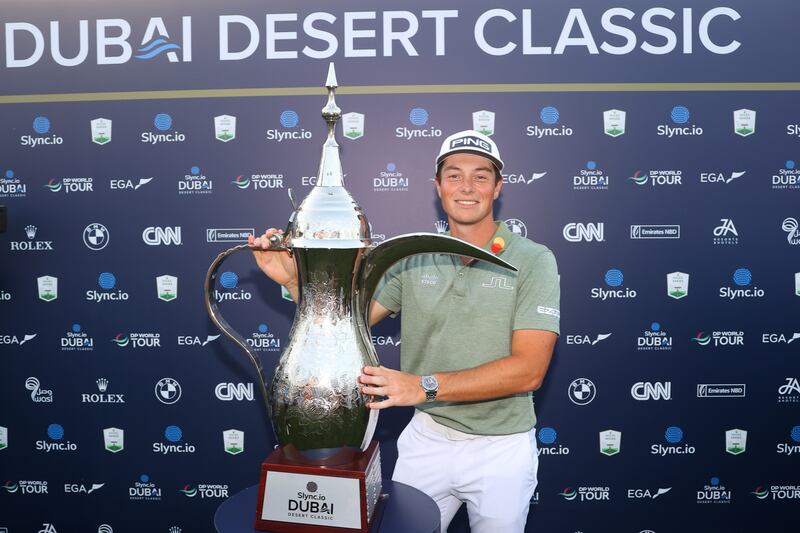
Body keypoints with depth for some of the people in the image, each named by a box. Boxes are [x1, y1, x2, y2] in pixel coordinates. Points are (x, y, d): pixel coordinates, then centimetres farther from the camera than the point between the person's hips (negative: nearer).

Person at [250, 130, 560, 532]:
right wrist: (292, 279, -17)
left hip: (500, 449, -2)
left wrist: (425, 386, -27)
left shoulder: (533, 261, -13)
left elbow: (528, 370, -20)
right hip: (426, 438, 2)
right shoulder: (413, 257, -2)